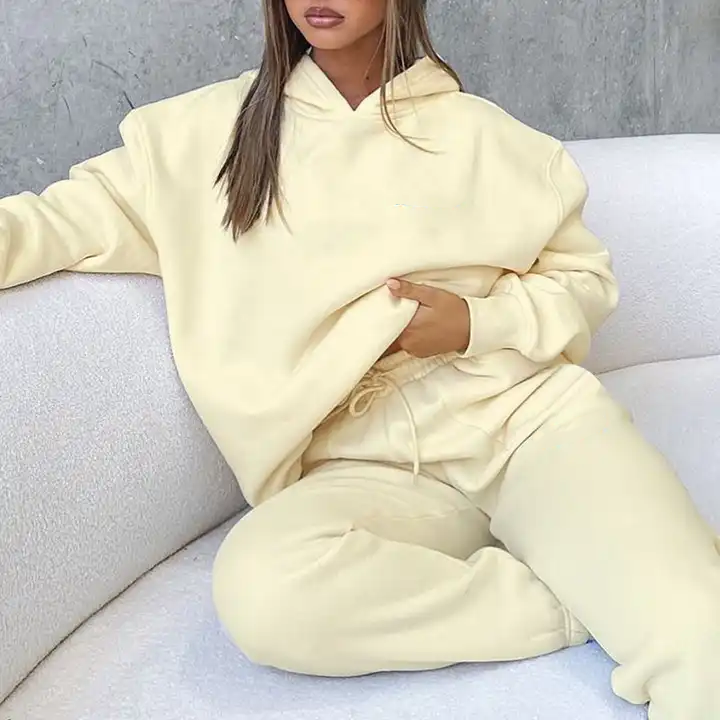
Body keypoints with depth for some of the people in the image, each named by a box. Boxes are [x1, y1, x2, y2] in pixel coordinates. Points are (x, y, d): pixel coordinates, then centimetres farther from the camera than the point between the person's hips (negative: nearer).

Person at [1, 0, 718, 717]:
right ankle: (597, 603, -18)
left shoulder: (478, 131, 10)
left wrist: (477, 325, -5)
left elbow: (585, 276, 13)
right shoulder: (211, 133, 10)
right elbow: (76, 218, 5)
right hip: (369, 465, 3)